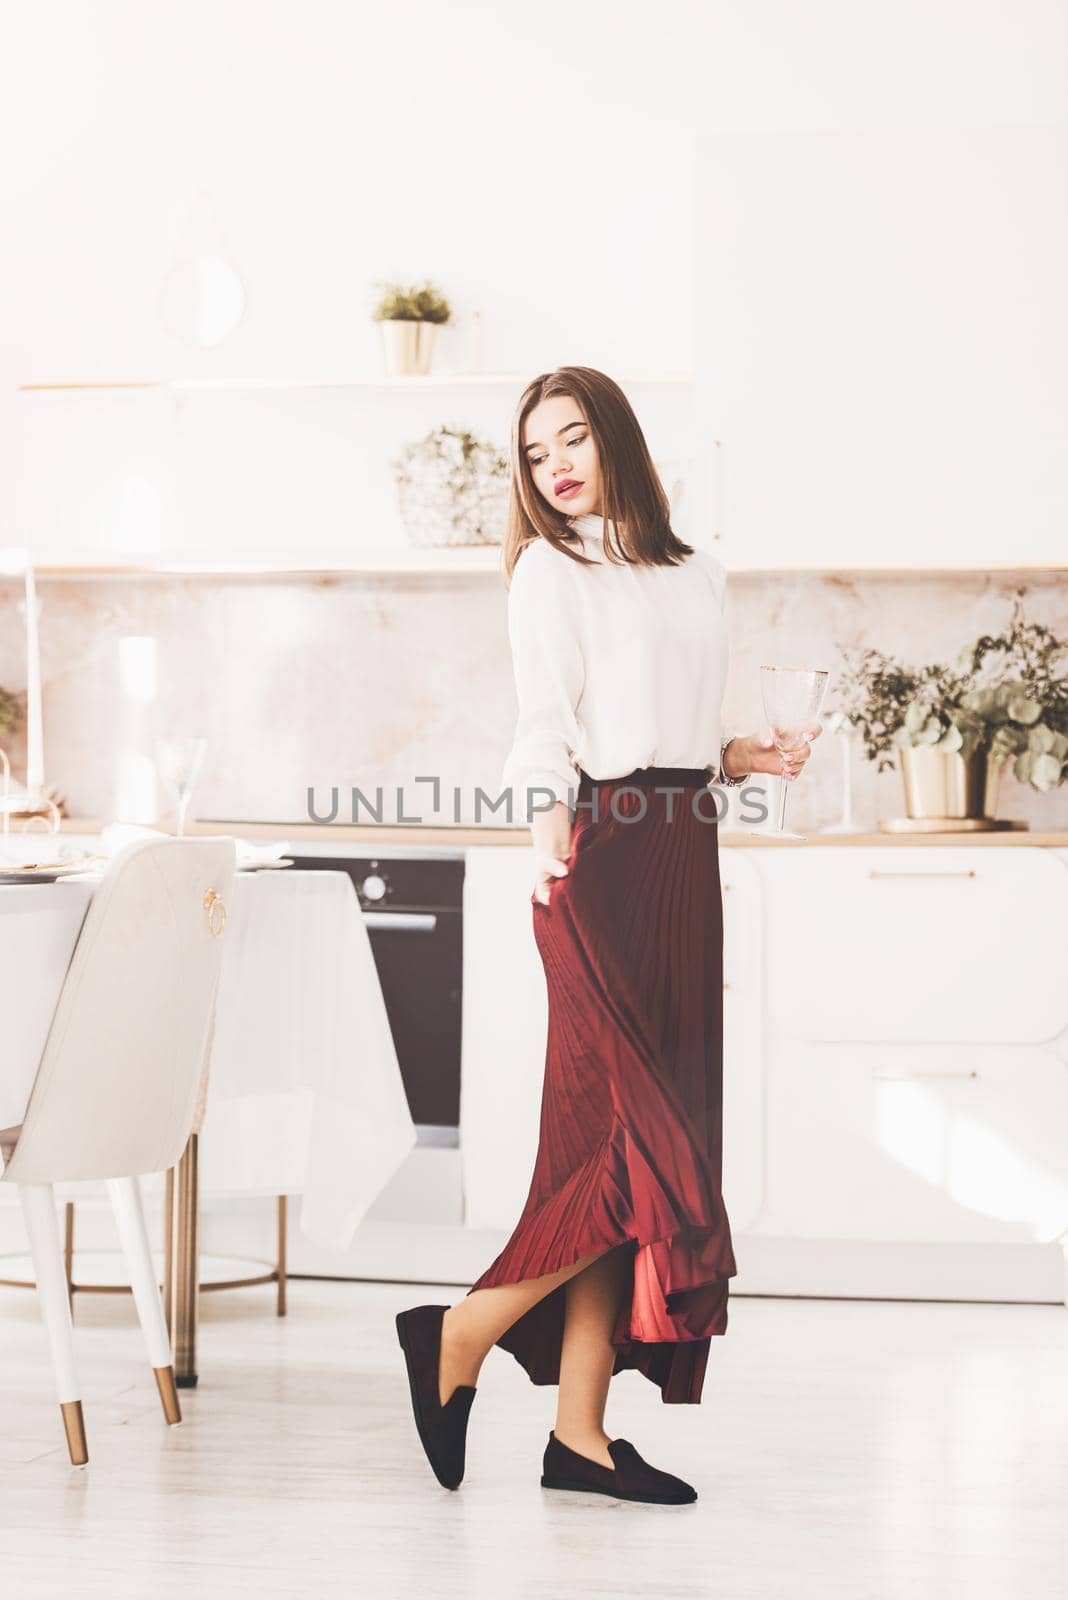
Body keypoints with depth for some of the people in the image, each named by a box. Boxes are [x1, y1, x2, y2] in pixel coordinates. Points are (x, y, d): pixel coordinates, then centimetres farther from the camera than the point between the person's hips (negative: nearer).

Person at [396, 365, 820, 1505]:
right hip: (601, 856, -6)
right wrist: (551, 818, -28)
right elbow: (543, 723, -10)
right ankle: (458, 1335, 1)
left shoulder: (699, 576, 19)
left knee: (626, 1151, 4)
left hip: (684, 860, 6)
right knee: (647, 1147, -14)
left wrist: (742, 756, 7)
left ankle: (580, 1430, 7)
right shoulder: (547, 570, 2)